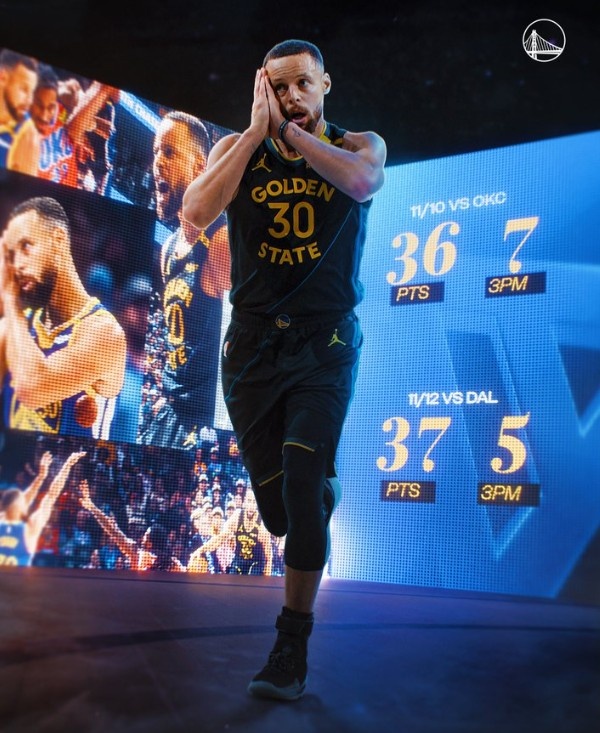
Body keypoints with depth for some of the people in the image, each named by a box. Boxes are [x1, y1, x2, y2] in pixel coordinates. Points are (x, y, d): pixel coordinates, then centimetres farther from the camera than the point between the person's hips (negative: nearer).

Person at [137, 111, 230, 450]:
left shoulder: (220, 240, -14)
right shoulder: (169, 247, 12)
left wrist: (218, 426, -21)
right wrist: (160, 398, 17)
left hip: (204, 413, -8)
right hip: (167, 410, 8)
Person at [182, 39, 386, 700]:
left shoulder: (359, 145, 3)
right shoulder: (236, 148, 5)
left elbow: (364, 180, -22)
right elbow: (196, 212, -14)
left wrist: (290, 129, -16)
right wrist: (257, 130, -12)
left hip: (325, 343, -2)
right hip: (253, 342, 2)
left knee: (301, 483, -16)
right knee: (278, 508, 9)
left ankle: (293, 643, -3)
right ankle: (324, 487, 47)